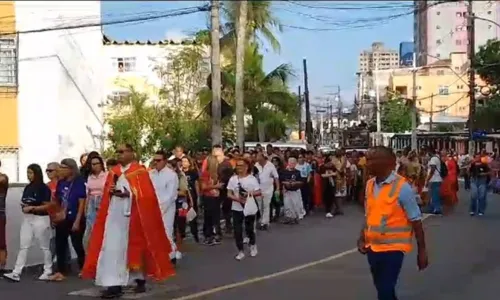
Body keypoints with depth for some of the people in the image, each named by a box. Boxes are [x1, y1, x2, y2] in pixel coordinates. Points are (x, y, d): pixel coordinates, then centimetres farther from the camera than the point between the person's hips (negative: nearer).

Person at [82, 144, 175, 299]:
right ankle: (114, 284, -3)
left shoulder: (140, 171, -5)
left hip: (133, 216, -5)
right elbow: (106, 194, 16)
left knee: (136, 247, 6)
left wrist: (128, 193, -22)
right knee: (113, 248, -3)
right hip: (115, 215, 5)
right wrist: (110, 191, -6)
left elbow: (146, 195, -12)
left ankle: (140, 280, 22)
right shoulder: (113, 172, 12)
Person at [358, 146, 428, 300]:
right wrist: (362, 238, 4)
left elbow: (415, 221, -11)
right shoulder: (369, 184, 3)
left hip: (392, 247, -6)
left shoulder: (402, 187, -15)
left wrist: (422, 250, -8)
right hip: (372, 247, 6)